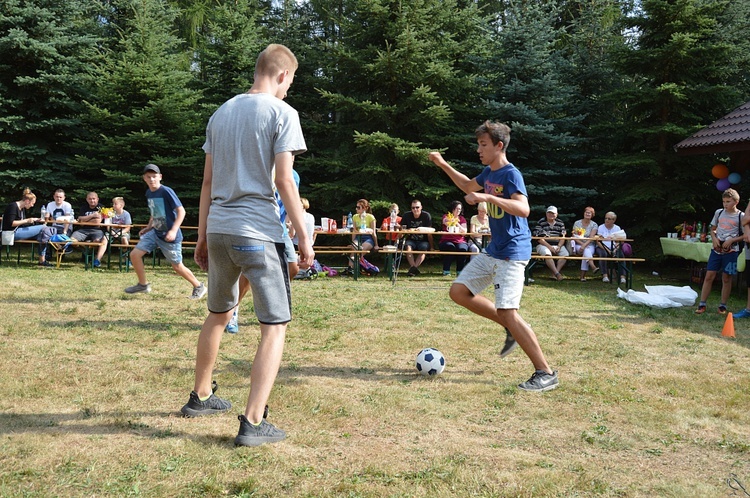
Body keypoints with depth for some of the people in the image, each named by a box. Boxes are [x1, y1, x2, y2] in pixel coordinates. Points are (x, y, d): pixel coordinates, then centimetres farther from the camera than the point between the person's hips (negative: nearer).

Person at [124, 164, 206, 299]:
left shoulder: (166, 191, -17)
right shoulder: (148, 193, 7)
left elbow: (181, 211, -18)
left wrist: (173, 230, -26)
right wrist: (148, 227, 13)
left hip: (169, 236, -7)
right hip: (155, 232, 7)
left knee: (177, 266, 1)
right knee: (134, 254, -1)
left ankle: (199, 287, 21)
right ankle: (143, 284, 17)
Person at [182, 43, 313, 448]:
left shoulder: (221, 113, 14)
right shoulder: (281, 112, -5)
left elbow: (208, 181, 14)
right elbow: (284, 181, -12)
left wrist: (202, 236, 18)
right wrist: (304, 237, -8)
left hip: (219, 231, 7)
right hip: (259, 232, -7)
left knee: (219, 313, 24)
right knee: (275, 325, 0)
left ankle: (200, 397, 36)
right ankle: (253, 423, -7)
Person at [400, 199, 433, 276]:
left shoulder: (426, 216, -4)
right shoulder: (406, 216, 1)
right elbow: (402, 230, -2)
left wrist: (431, 247, -11)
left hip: (423, 241, -1)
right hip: (411, 240, 1)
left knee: (423, 248, -34)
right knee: (408, 247, -31)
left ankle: (415, 267, -44)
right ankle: (413, 267, -45)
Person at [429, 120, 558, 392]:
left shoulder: (511, 174, -16)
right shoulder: (489, 172, 10)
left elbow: (523, 209, -31)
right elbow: (469, 186, 31)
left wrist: (488, 197, -38)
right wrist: (444, 165, 23)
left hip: (512, 253, -10)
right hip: (493, 251, 10)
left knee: (507, 312, -16)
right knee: (458, 291, 9)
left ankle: (546, 373, -7)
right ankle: (513, 329, 15)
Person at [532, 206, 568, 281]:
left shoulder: (560, 223, 13)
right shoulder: (540, 222, 0)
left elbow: (562, 237, 10)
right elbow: (539, 238, -8)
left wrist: (559, 247, -10)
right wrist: (550, 247, -16)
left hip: (558, 245, 3)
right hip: (544, 245, -3)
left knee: (565, 253, -25)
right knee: (547, 253, -36)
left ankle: (554, 274, -27)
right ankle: (557, 274, -39)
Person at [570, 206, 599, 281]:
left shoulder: (594, 225, 4)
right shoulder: (577, 223, 5)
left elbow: (591, 237, -10)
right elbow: (574, 237, -2)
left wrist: (584, 245, -25)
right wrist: (582, 244, -16)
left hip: (590, 245, 0)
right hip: (578, 245, 0)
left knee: (586, 253, -33)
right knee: (586, 251, -34)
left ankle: (583, 276, -34)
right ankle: (594, 267, -58)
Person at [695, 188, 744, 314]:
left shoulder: (741, 216, -3)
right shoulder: (719, 213, 7)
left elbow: (745, 235, -2)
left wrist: (732, 240, -13)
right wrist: (714, 239, -2)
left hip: (730, 251, -3)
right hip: (716, 249, 3)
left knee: (726, 279, 4)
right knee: (709, 276, 0)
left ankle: (723, 306, 14)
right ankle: (702, 304, 4)